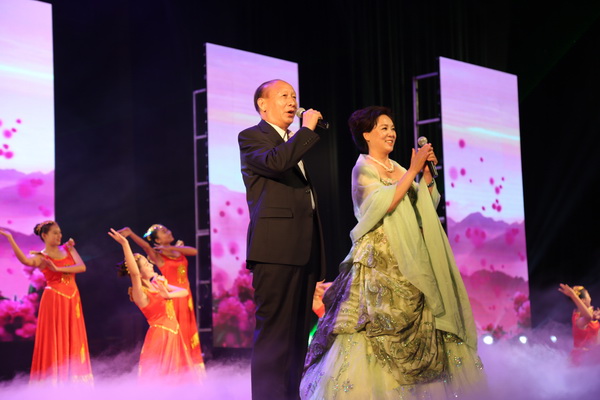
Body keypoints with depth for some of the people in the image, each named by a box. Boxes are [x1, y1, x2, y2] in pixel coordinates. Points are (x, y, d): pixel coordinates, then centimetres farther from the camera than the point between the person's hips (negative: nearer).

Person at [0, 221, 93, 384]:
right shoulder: (40, 257, -6)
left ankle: (71, 381, 12)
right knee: (54, 342, -3)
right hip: (54, 301, -5)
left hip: (72, 300, 5)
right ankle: (53, 381, 2)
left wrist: (58, 269, -15)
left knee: (73, 342, 6)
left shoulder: (68, 248, 9)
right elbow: (25, 260, -29)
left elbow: (82, 267, -4)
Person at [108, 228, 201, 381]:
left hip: (173, 335, 8)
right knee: (158, 378, -5)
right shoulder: (140, 293, -17)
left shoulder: (159, 283, 6)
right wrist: (125, 244, -44)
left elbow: (184, 292, 7)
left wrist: (168, 295, -14)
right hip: (159, 337, -8)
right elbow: (134, 273, -36)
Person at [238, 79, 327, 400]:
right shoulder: (251, 137, 2)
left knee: (298, 334, 7)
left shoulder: (294, 143, 26)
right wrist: (308, 129, -9)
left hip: (304, 250, 8)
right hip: (276, 248, -8)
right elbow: (275, 161, -21)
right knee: (274, 331, -11)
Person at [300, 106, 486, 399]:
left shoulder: (398, 169, 17)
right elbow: (383, 203, -19)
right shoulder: (363, 167, -3)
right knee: (380, 329, -12)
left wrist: (426, 171, 2)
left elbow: (429, 206, 14)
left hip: (410, 260, 7)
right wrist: (413, 171, -15)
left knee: (416, 325, 4)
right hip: (380, 257, -7)